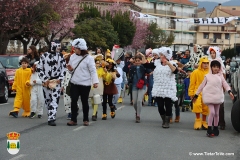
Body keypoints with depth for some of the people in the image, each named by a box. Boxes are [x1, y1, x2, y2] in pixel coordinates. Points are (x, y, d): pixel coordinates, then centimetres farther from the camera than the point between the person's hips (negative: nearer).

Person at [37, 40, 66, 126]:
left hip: (56, 81, 0)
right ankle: (51, 116, 24)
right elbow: (39, 69, 1)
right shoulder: (44, 56, 0)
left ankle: (51, 118, -16)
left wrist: (60, 79, -4)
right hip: (46, 81, 0)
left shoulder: (61, 56, 6)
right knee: (47, 100, 7)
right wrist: (45, 80, -6)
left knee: (55, 100, -12)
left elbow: (63, 69, 10)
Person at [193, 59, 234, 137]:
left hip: (218, 96, 2)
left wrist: (229, 91, -19)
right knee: (212, 112, -13)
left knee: (216, 113, 10)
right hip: (209, 96, -2)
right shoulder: (207, 76, 5)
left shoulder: (220, 76, 8)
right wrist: (196, 95, 9)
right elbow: (202, 86, 8)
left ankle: (215, 128, 22)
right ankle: (209, 129, -7)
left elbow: (225, 84, -1)